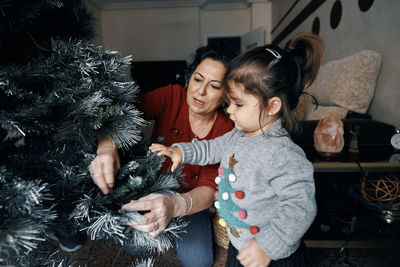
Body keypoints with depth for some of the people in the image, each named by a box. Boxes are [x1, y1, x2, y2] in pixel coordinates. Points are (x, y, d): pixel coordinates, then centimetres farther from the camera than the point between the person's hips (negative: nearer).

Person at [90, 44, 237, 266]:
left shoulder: (226, 131, -19)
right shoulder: (172, 97, -17)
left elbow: (210, 188, -28)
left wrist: (175, 205, -49)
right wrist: (106, 146, -50)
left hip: (191, 198, 0)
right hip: (153, 186, 0)